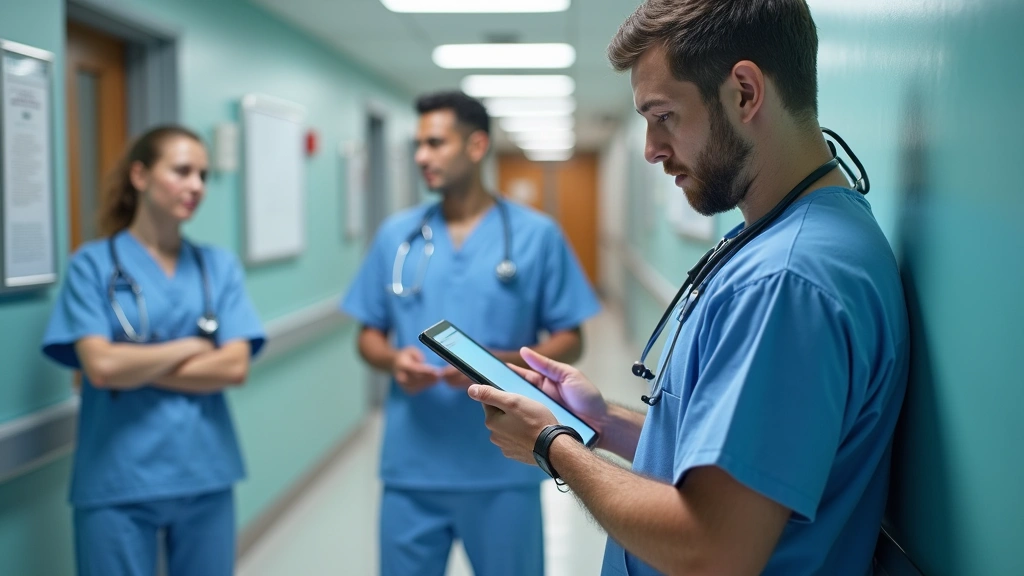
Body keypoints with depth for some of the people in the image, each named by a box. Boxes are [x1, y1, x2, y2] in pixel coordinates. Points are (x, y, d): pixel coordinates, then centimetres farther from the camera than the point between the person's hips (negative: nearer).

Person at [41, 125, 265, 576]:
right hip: (117, 480, -3)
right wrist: (190, 348, -5)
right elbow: (100, 366, -15)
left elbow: (235, 367, -5)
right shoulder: (93, 264, -3)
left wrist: (134, 369, -10)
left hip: (205, 473, 3)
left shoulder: (220, 266, 5)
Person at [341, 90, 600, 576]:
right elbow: (369, 336, 13)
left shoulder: (536, 235, -1)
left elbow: (569, 343, 1)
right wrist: (394, 360, -10)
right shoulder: (396, 235, 7)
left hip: (503, 468, -2)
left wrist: (499, 362, -16)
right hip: (411, 468, 2)